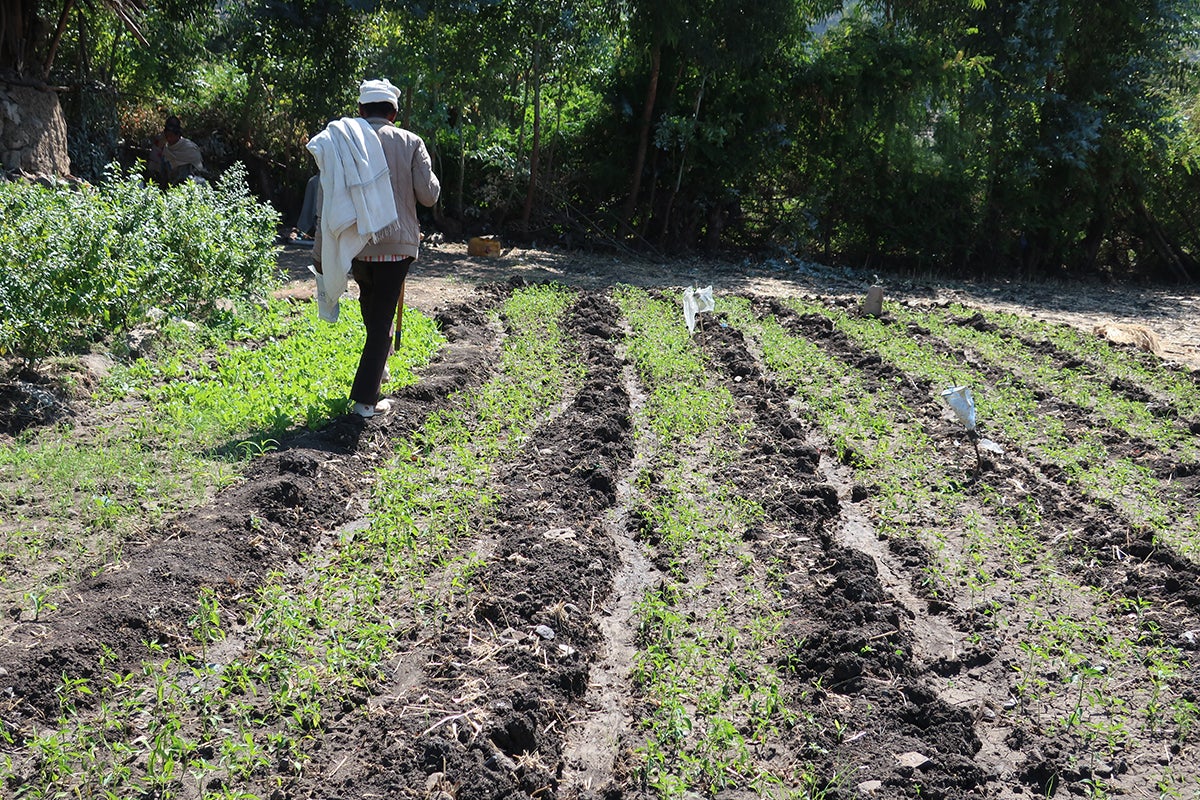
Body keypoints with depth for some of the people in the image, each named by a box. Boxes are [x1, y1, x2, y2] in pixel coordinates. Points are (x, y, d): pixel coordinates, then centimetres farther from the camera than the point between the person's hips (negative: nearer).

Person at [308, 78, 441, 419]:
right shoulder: (410, 142, -3)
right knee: (383, 316, 3)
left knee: (370, 303, 28)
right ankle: (365, 398, 2)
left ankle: (377, 364, 42)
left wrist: (320, 251, 5)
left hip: (354, 244, 3)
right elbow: (429, 195, -7)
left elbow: (325, 198, -1)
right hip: (396, 244, -3)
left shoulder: (342, 142, 1)